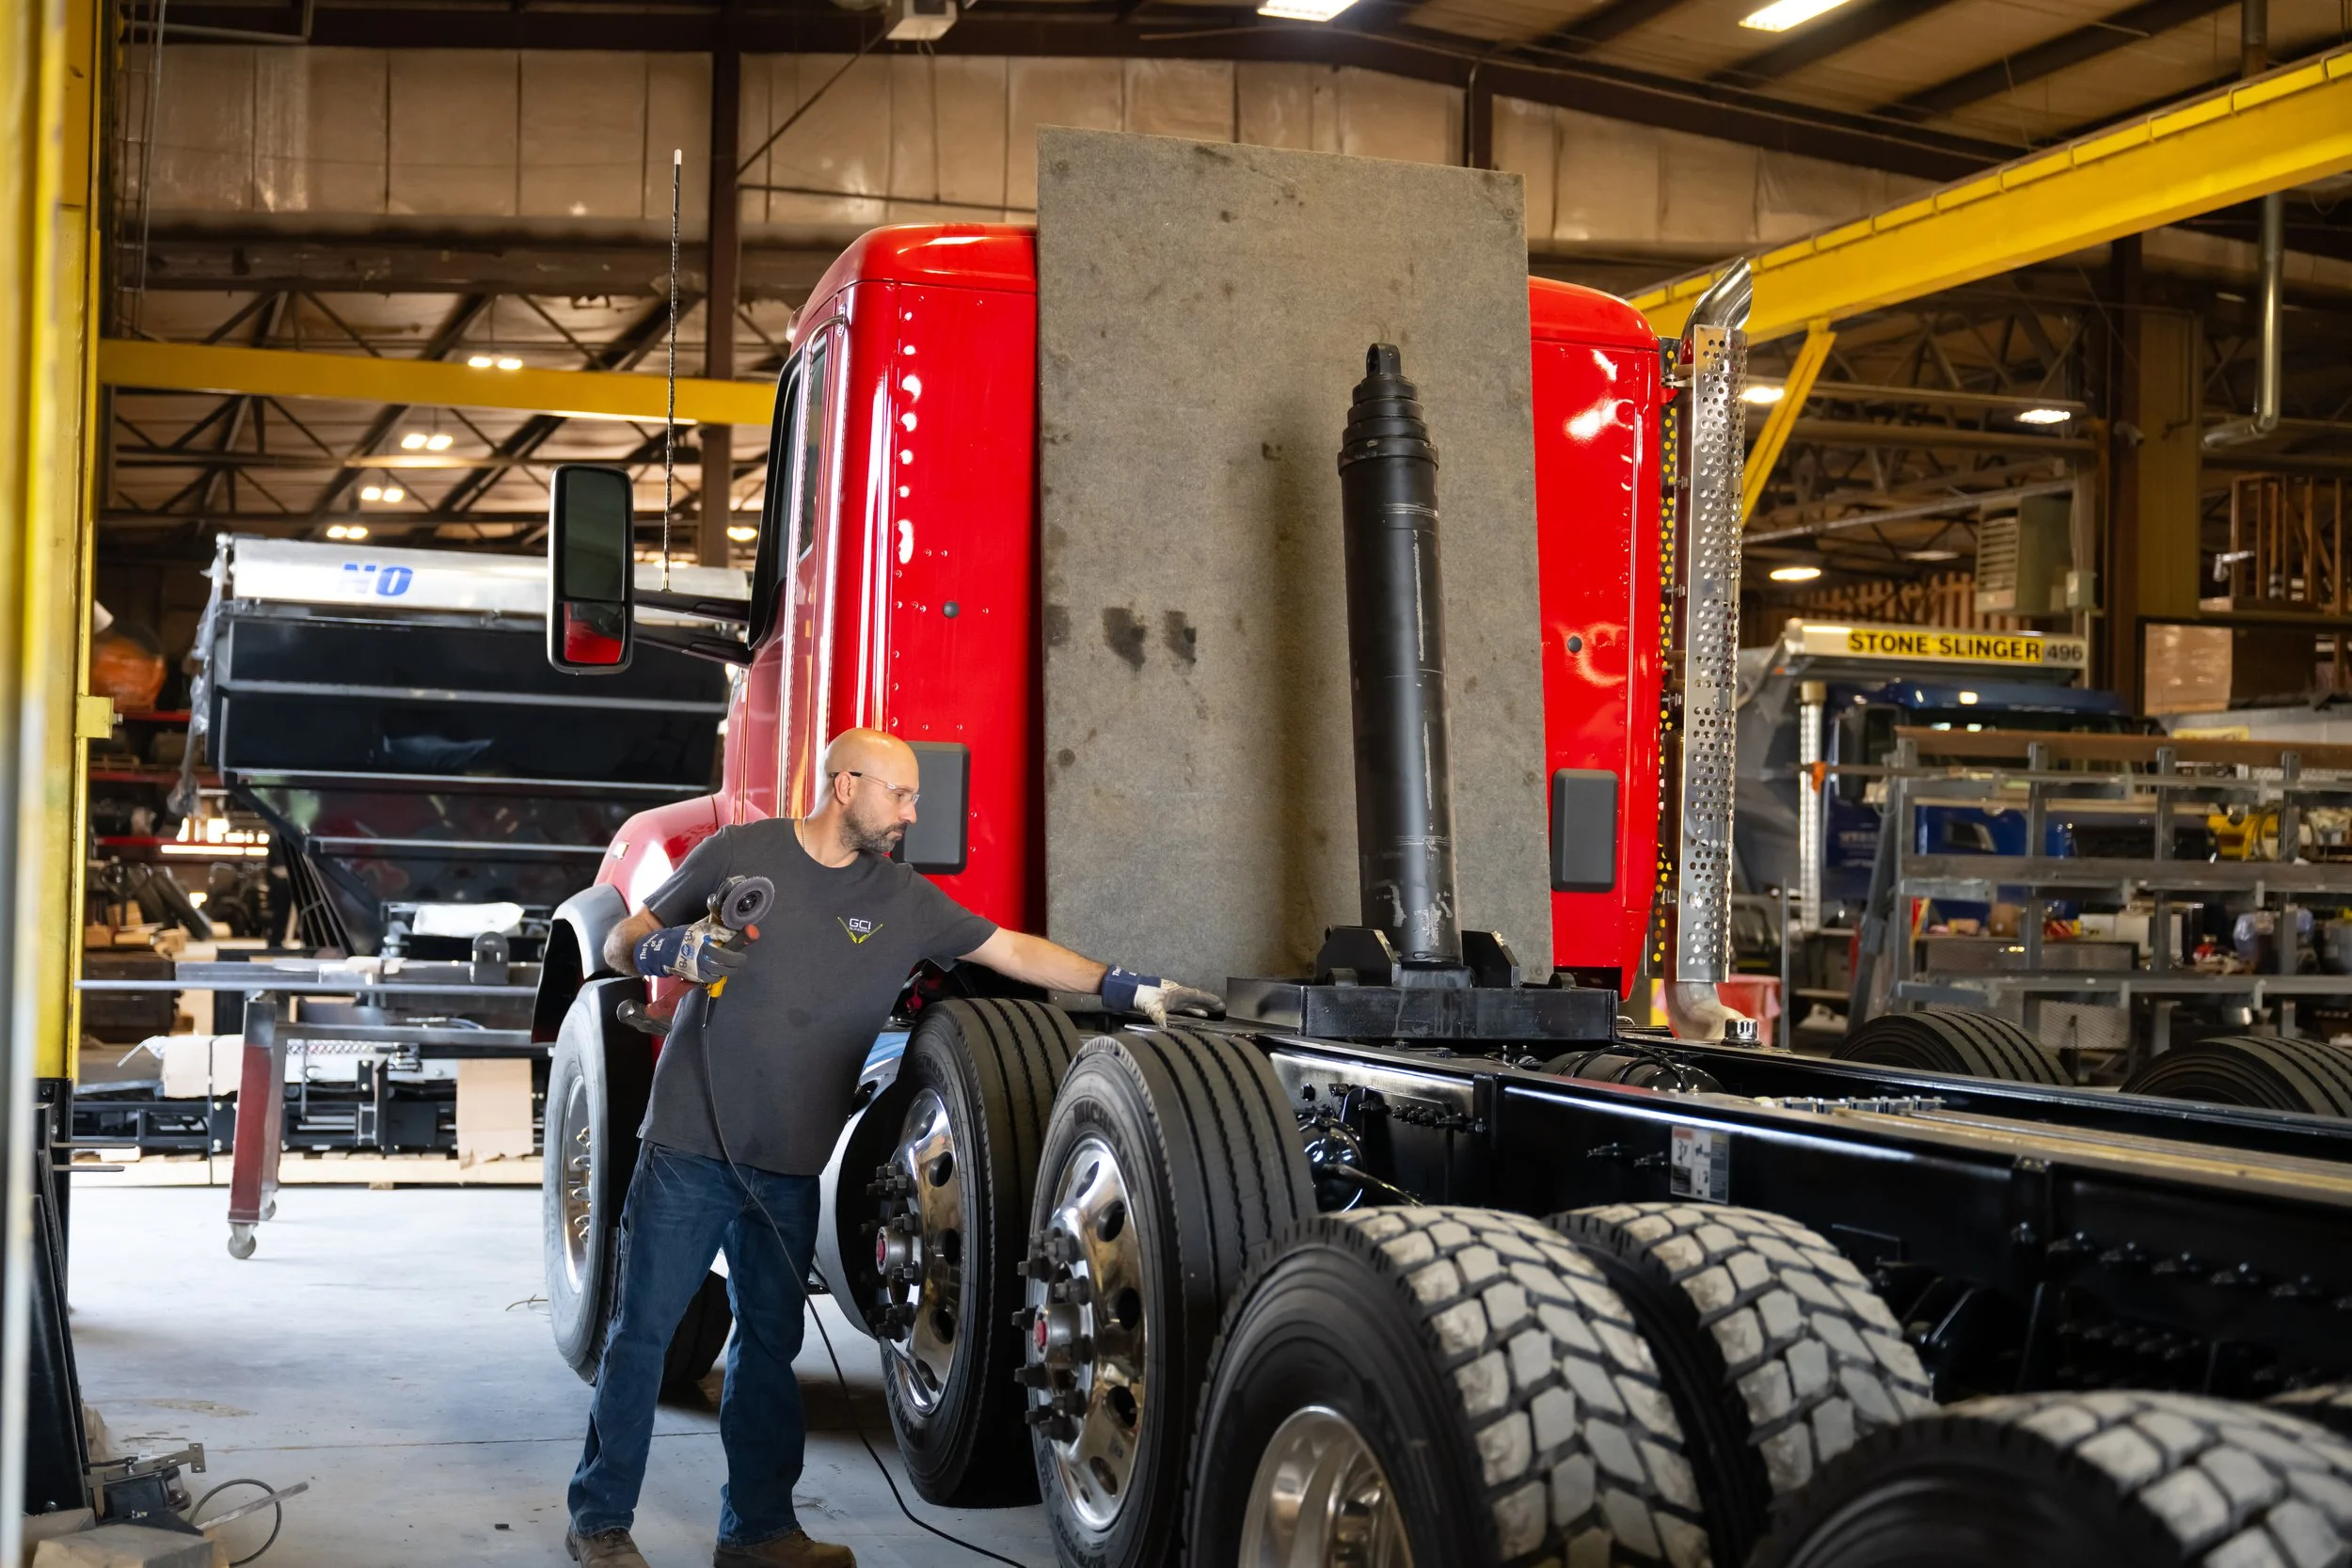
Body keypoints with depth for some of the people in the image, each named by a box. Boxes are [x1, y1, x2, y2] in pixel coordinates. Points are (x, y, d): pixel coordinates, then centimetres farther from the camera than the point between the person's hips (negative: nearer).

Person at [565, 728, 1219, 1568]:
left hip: (789, 1167, 4)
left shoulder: (903, 900, 6)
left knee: (770, 1345, 10)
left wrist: (1128, 989, -4)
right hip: (689, 1149, -4)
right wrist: (673, 951, -21)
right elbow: (622, 944, 2)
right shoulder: (738, 854, -3)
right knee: (641, 1331, 2)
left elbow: (1011, 948, 5)